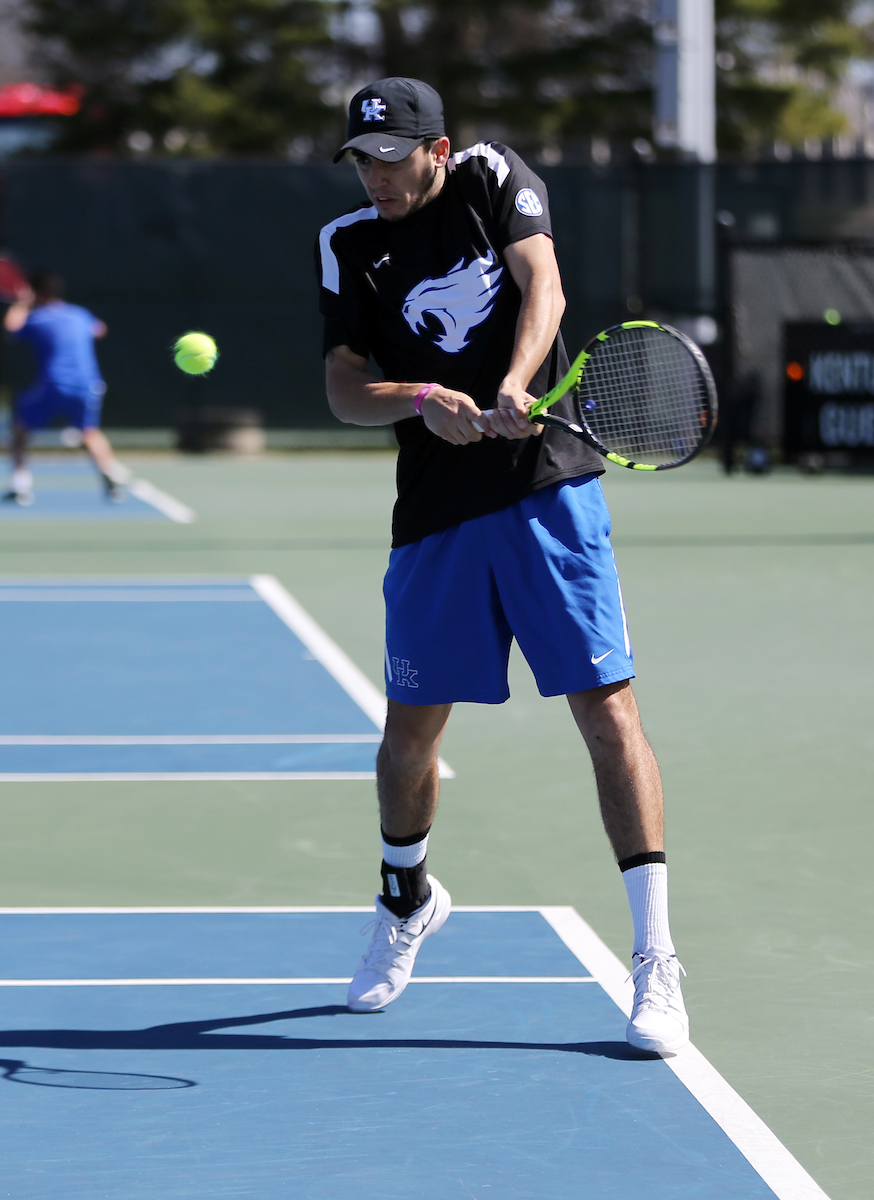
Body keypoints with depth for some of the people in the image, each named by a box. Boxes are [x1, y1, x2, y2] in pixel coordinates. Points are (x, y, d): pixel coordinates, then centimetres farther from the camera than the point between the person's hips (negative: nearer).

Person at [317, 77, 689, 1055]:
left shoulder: (495, 178, 2)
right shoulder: (346, 248, 5)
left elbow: (542, 285, -13)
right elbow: (342, 389, -2)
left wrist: (513, 386, -30)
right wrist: (420, 399, -22)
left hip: (548, 489, -2)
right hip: (435, 515, 2)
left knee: (607, 710, -10)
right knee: (411, 728, 9)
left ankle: (655, 961, -10)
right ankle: (406, 900, 39)